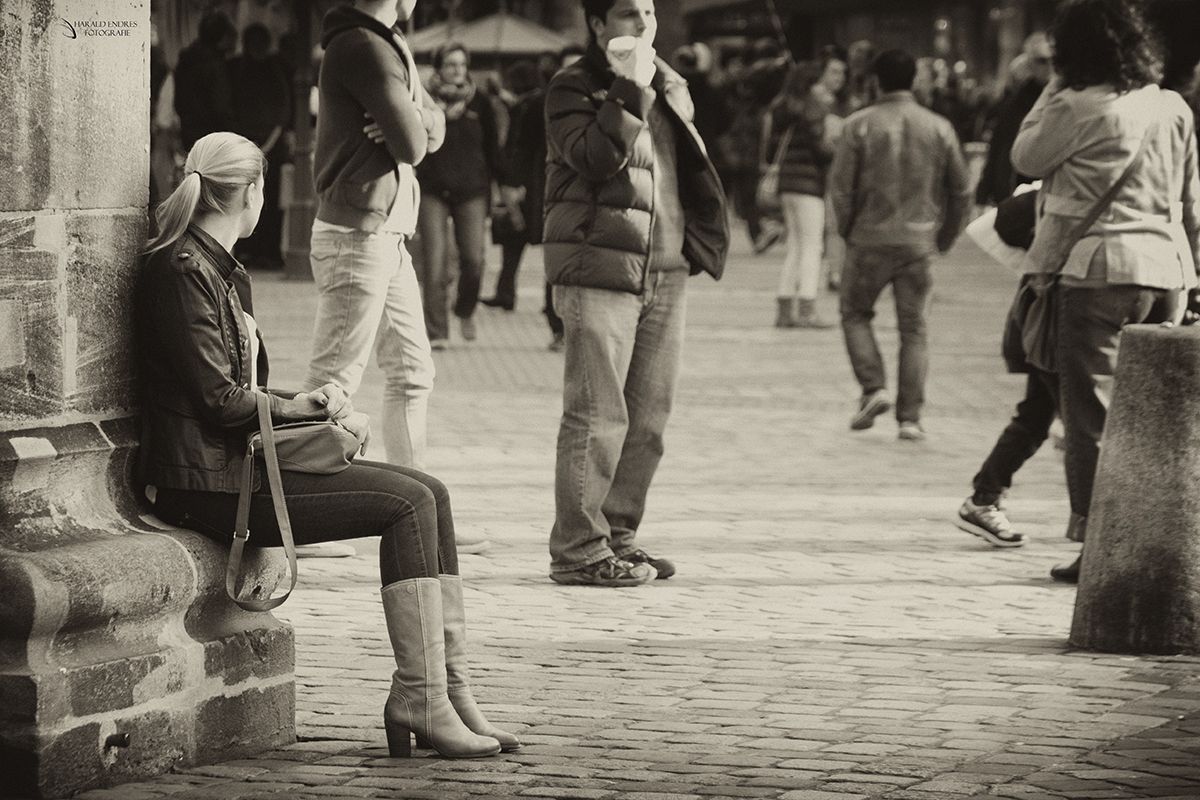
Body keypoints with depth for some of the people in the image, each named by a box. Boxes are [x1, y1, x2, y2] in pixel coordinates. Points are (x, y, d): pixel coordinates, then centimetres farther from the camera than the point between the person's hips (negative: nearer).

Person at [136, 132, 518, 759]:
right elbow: (217, 399, -17)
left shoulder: (221, 271, 20)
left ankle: (452, 689, -7)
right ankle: (418, 697, -16)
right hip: (206, 482, -10)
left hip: (237, 461, 10)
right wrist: (292, 407, -3)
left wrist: (313, 404, 3)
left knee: (429, 493, -1)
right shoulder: (182, 272, -12)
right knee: (408, 505, -17)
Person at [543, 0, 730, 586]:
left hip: (665, 273, 7)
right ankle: (577, 549, -5)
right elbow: (597, 155, -20)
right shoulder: (572, 88, -3)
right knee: (598, 416, -9)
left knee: (648, 418, 7)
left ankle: (617, 535, 16)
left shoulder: (671, 87, 18)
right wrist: (629, 92, -19)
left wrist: (697, 245, 19)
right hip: (600, 270, -7)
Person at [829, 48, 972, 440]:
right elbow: (961, 190, 7)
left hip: (871, 238, -2)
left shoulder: (860, 124, -5)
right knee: (913, 329, 7)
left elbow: (841, 185, -5)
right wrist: (945, 237, 18)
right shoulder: (939, 127, 3)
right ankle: (910, 417, 1)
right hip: (919, 241, 2)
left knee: (855, 313, 16)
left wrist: (846, 230, 10)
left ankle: (874, 388, -2)